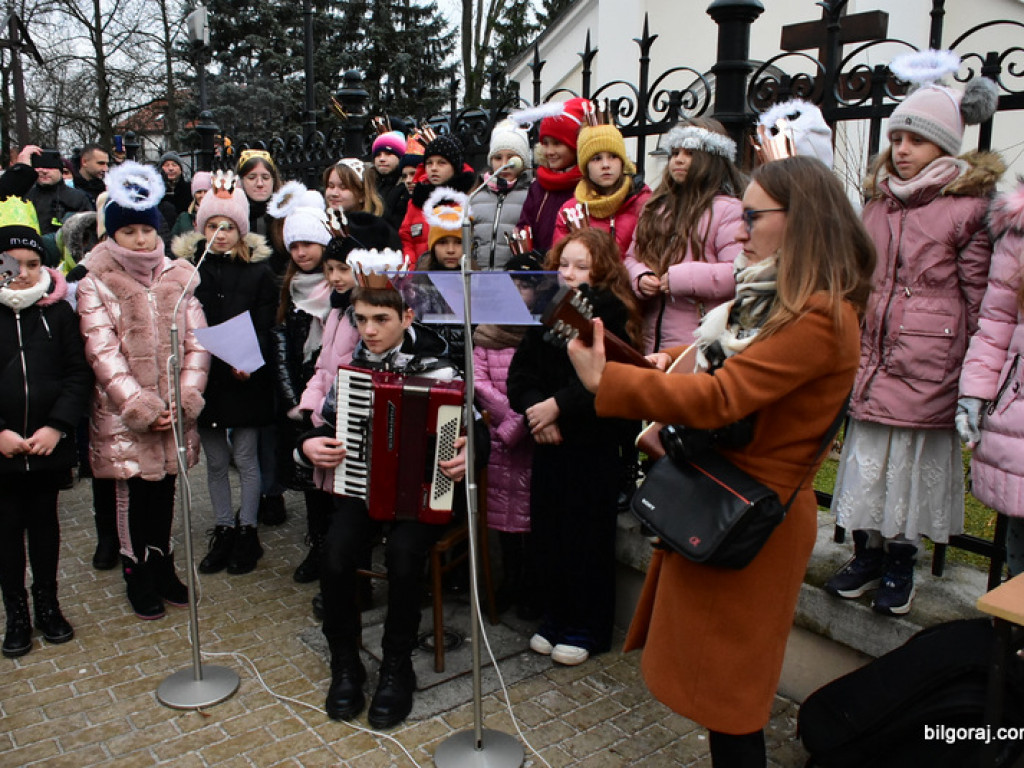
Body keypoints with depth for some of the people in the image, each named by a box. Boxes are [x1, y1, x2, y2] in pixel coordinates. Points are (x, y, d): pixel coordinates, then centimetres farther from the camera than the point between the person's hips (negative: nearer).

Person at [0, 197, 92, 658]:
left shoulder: (59, 312, -1)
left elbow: (78, 375, -2)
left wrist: (56, 427, -13)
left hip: (49, 446, 1)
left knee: (44, 523, 14)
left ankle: (47, 605, 30)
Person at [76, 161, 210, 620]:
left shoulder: (179, 277, 5)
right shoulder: (95, 285, -4)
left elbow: (197, 342, 1)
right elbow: (103, 354, -11)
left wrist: (186, 398, -10)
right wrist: (141, 408, -16)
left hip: (175, 413, 3)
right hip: (124, 416, -3)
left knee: (165, 489, 13)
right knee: (134, 494, 6)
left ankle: (162, 565, 30)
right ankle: (138, 576, 24)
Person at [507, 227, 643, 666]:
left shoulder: (611, 317, -8)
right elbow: (520, 372, 3)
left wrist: (556, 406, -21)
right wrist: (535, 409, -13)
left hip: (593, 445, -5)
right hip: (548, 441, 5)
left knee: (587, 538, 5)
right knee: (547, 532, 12)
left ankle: (587, 629, 22)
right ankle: (554, 617, 30)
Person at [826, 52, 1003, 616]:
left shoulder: (969, 207, -5)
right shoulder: (879, 200, 12)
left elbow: (979, 298, -5)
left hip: (928, 365, -5)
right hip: (874, 358, 5)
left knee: (913, 460, 4)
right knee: (866, 458, 9)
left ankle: (900, 564, 23)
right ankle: (868, 554, 26)